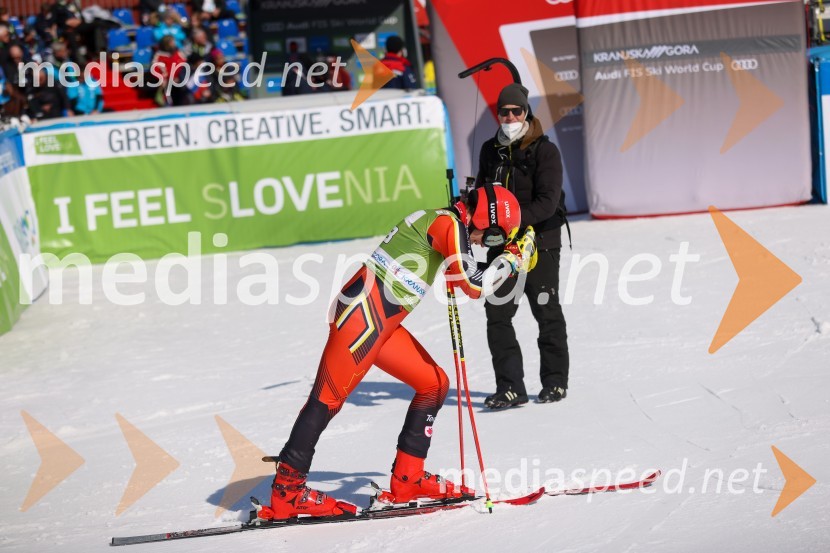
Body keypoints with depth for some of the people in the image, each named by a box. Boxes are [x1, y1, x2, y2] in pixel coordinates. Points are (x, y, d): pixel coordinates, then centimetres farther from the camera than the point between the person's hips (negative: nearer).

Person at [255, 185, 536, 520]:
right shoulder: (449, 223, -7)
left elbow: (464, 279, 35)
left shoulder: (444, 224, 21)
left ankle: (407, 479, 16)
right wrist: (512, 259, 3)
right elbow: (474, 285, -12)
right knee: (328, 398, -9)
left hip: (383, 322, 11)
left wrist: (514, 261, 25)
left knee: (435, 384, 13)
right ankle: (286, 493, -8)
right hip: (364, 313, -11)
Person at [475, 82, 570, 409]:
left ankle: (555, 381, 21)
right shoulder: (490, 151, 8)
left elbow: (548, 202, -18)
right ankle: (511, 387, -2)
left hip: (540, 242, -4)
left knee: (548, 315, 6)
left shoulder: (544, 151, -9)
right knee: (497, 315, -5)